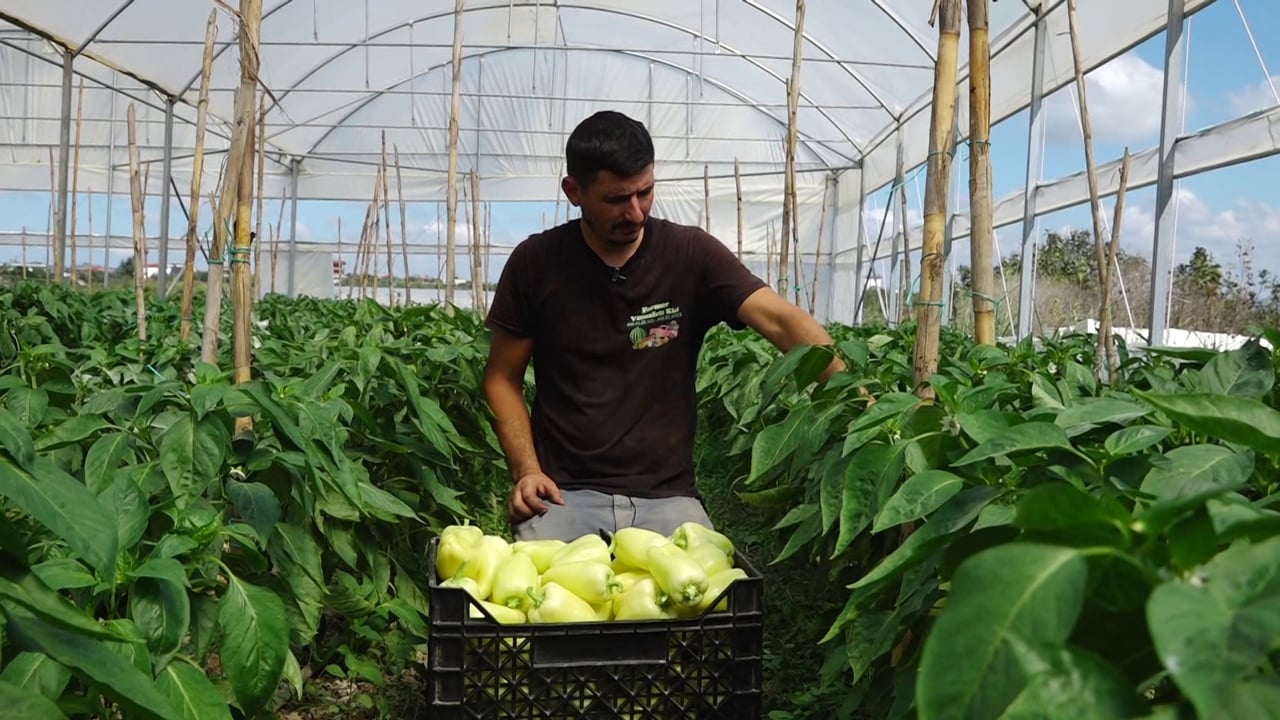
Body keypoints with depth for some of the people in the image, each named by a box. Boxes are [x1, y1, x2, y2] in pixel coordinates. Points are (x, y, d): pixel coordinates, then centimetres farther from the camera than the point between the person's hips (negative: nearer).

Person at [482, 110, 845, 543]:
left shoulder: (691, 254, -3)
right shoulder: (535, 262, -1)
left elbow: (780, 320, -15)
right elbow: (502, 378, 6)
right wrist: (526, 469, -9)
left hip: (666, 496, 1)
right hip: (566, 492, 0)